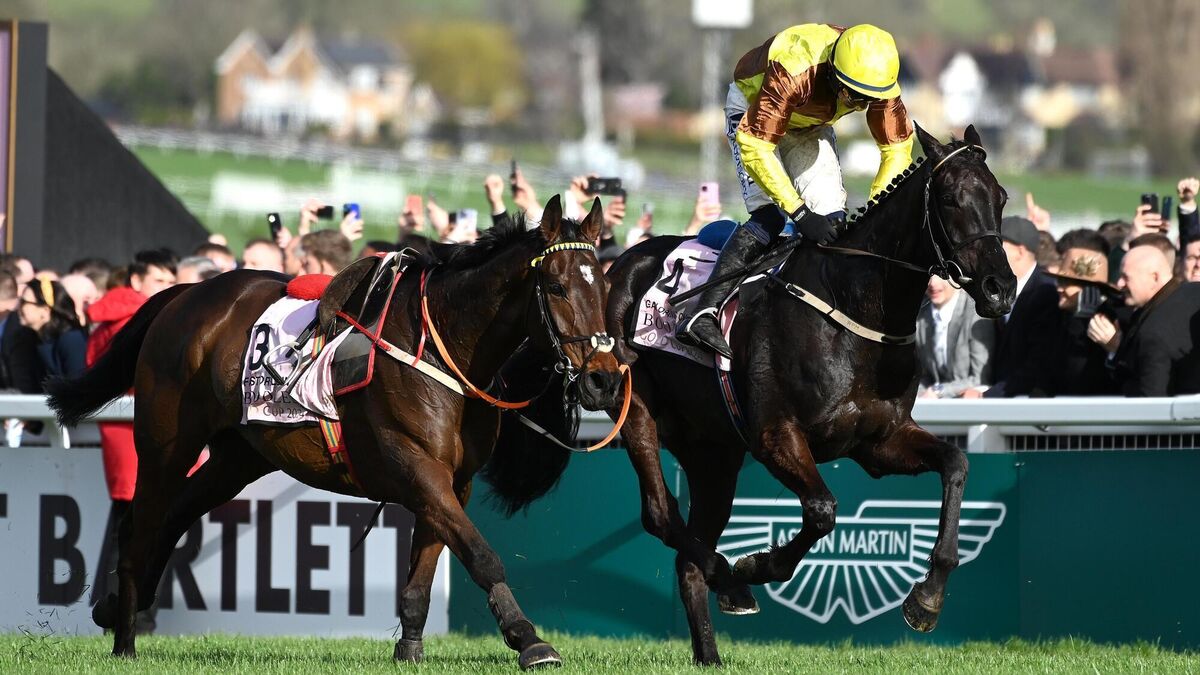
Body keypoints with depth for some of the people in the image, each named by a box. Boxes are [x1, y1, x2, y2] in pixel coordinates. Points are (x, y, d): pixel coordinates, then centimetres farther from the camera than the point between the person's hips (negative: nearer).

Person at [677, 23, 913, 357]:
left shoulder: (879, 80, -27)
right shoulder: (793, 72, -43)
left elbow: (897, 148, -14)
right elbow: (755, 146, -40)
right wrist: (800, 213, -42)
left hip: (811, 124, 6)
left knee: (831, 218, -11)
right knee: (769, 217, -23)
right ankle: (702, 314, -30)